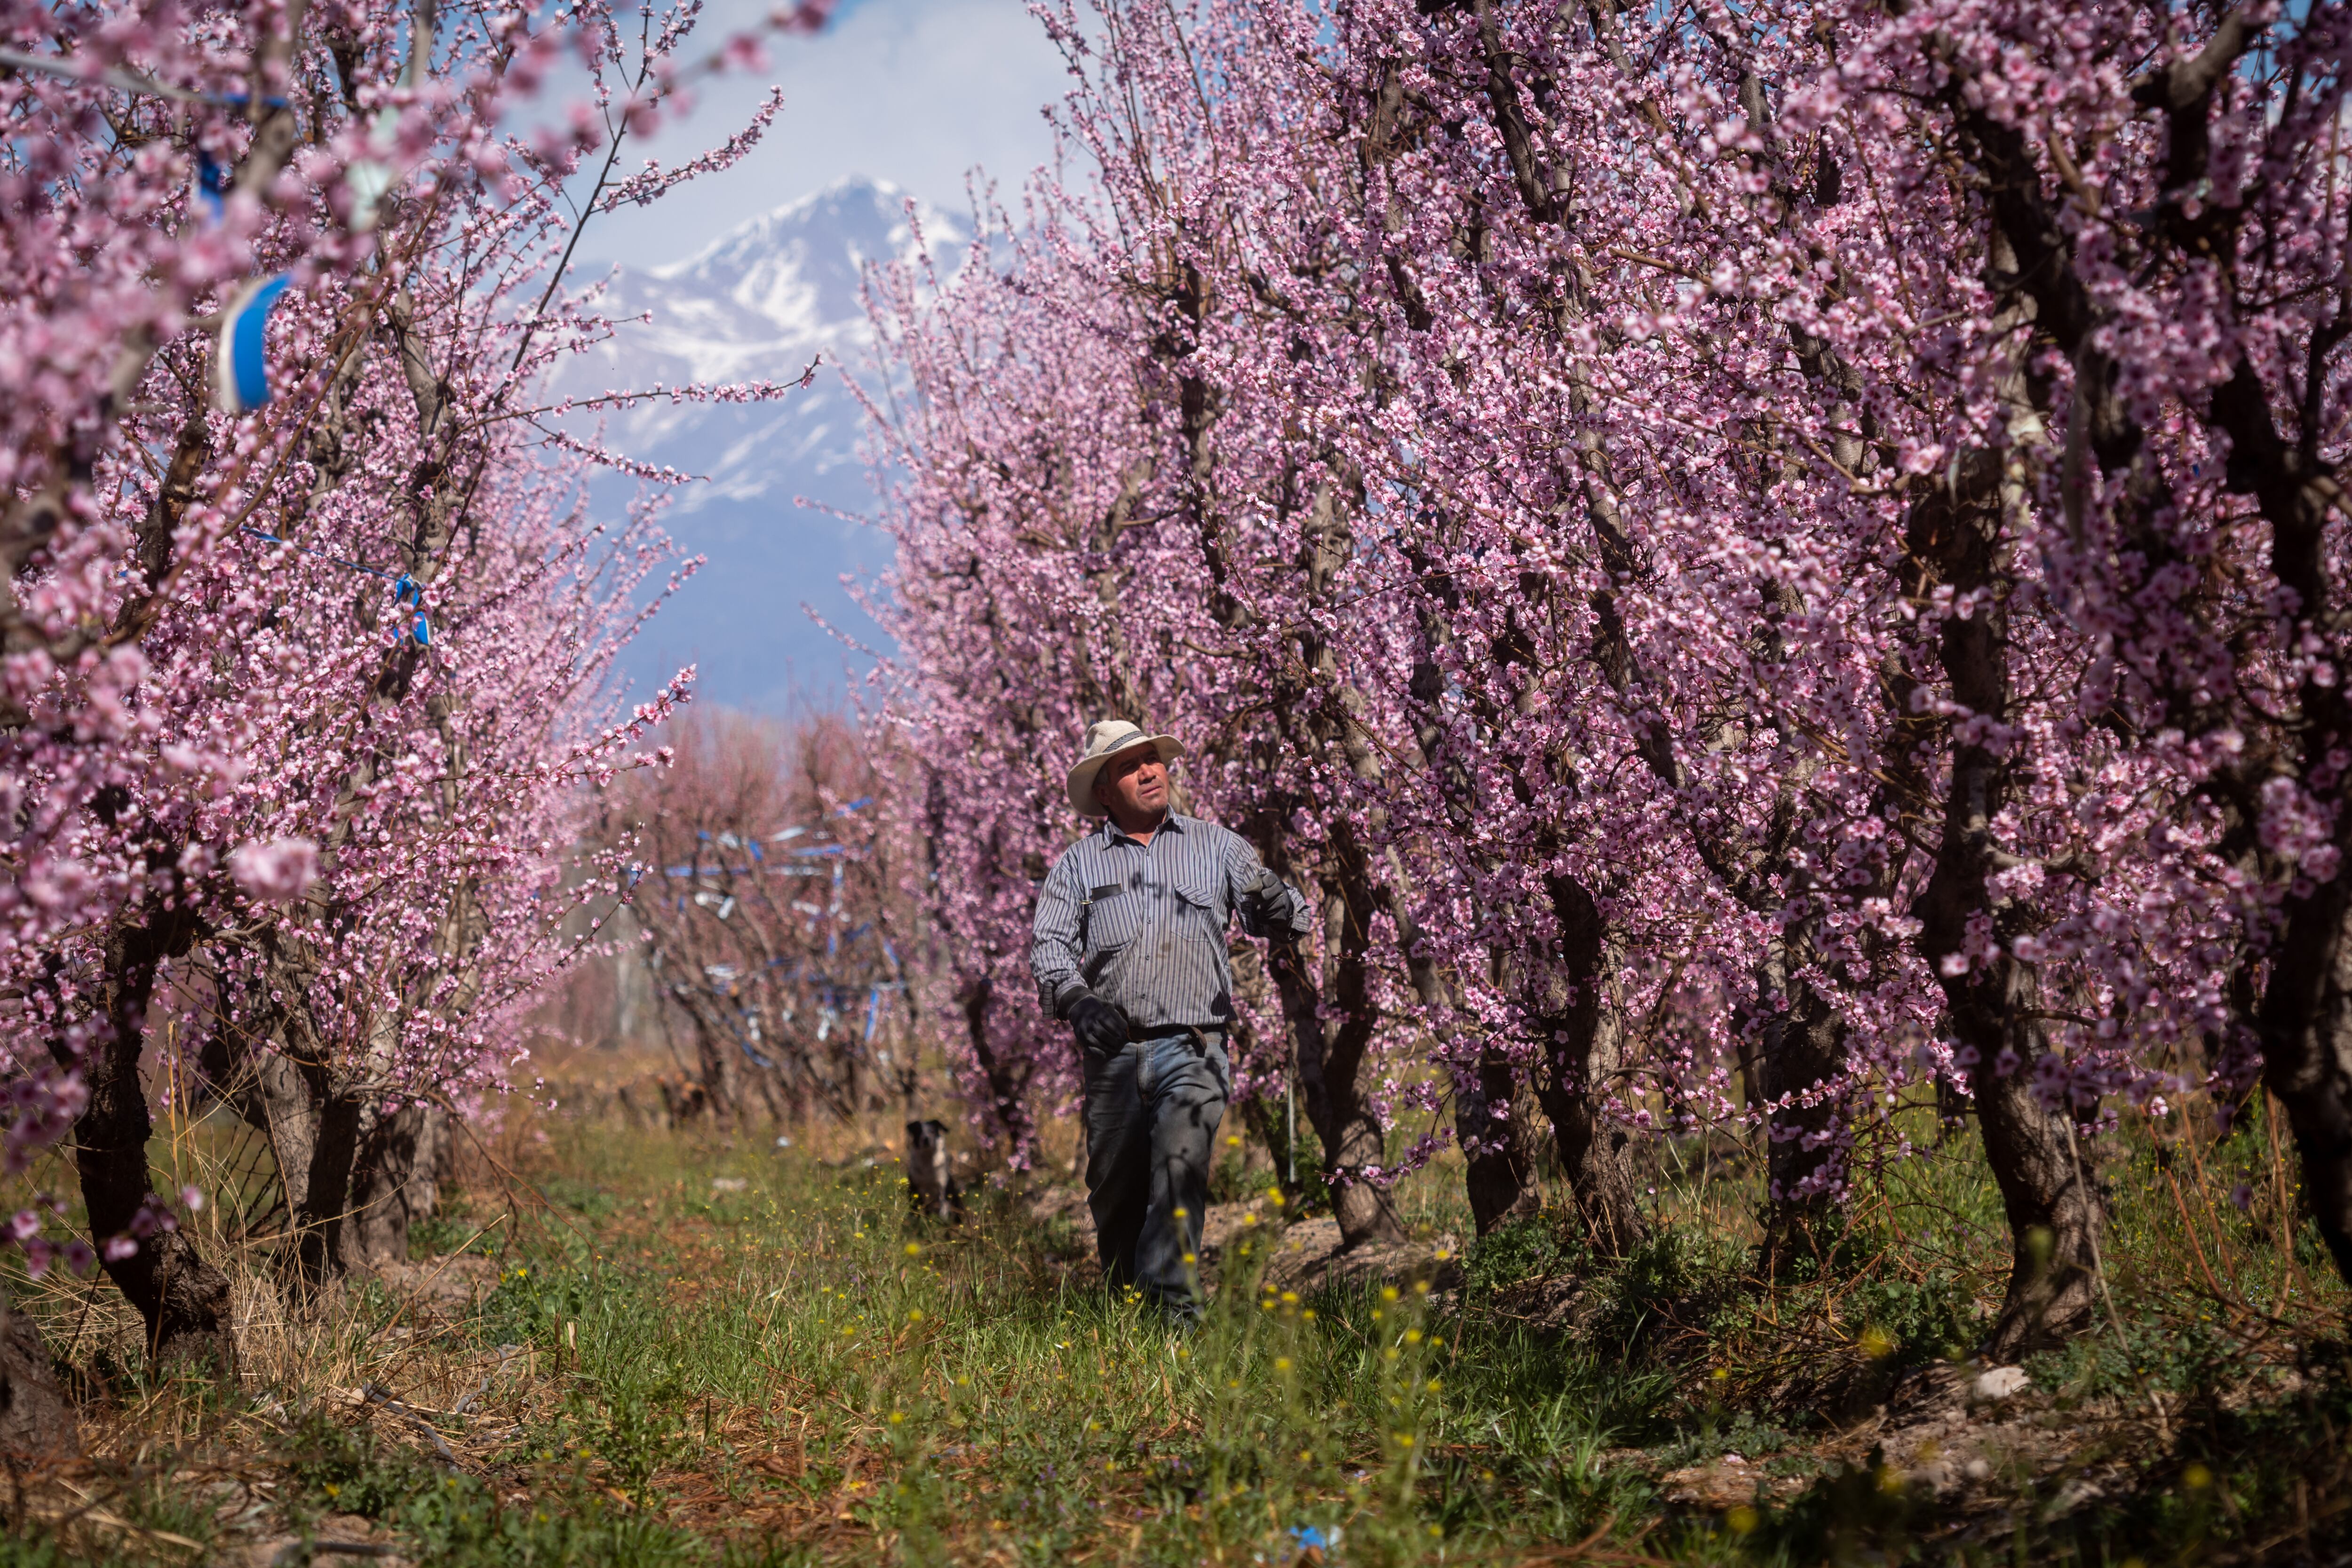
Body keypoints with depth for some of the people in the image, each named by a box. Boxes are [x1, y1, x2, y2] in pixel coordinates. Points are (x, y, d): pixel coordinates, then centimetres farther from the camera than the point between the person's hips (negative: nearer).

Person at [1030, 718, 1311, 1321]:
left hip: (1192, 1049, -2)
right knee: (1116, 1196, 3)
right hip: (1113, 1052, 2)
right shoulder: (1078, 864, 14)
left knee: (1180, 1166, -22)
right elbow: (1049, 943, 6)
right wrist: (1077, 999, -15)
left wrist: (1276, 903, -18)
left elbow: (1280, 917, 8)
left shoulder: (1215, 845, 14)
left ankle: (1177, 1309, -27)